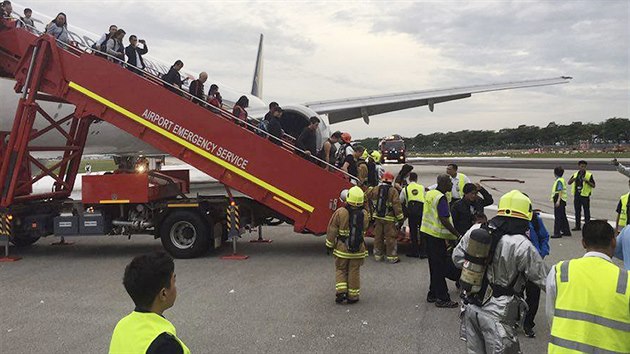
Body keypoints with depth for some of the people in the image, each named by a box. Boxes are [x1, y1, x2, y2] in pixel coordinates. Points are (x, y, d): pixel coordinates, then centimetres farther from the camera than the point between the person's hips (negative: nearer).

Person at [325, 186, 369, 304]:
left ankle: (341, 291, 2)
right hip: (358, 249, 1)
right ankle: (352, 296, 16)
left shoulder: (340, 212, -13)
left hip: (342, 248, -1)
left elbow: (332, 231, -8)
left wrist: (329, 245, 3)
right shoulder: (364, 214, -6)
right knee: (354, 272, 11)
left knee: (341, 270, 14)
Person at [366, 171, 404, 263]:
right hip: (389, 218, -4)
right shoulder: (393, 191, -10)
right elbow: (396, 205, -13)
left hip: (377, 217, 4)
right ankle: (392, 257, 5)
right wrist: (400, 217, -9)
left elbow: (366, 197, 13)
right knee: (390, 237, 2)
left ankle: (378, 255, 20)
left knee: (378, 236, 13)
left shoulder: (375, 189, 3)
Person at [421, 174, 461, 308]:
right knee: (440, 267, -2)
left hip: (427, 232, 9)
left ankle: (433, 294, 24)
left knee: (434, 265, 17)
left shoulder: (429, 194, 10)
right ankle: (442, 299, 5)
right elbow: (444, 220, -24)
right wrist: (458, 235, -18)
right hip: (437, 236, -9)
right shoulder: (441, 198, -19)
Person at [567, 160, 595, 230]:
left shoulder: (589, 175, -2)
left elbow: (593, 185, -5)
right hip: (577, 195, 4)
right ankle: (578, 226, 19)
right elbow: (569, 183, 8)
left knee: (586, 212, 1)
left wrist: (587, 181, -20)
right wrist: (573, 179, -12)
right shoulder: (575, 174, 10)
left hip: (585, 195, -4)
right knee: (577, 211, 10)